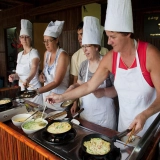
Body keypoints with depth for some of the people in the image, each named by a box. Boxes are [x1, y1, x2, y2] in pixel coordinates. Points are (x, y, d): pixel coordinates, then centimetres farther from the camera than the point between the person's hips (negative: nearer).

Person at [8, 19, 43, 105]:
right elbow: (19, 73, 16)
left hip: (33, 89, -7)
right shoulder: (19, 54, 9)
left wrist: (28, 80, -51)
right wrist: (14, 76, -6)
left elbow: (34, 69, -32)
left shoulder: (34, 52, -13)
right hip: (23, 89, 7)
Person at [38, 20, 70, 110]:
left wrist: (38, 91, -25)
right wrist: (42, 75, -2)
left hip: (59, 96, -6)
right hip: (47, 94, 6)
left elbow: (57, 82, -20)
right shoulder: (46, 53, 5)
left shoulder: (62, 55, -16)